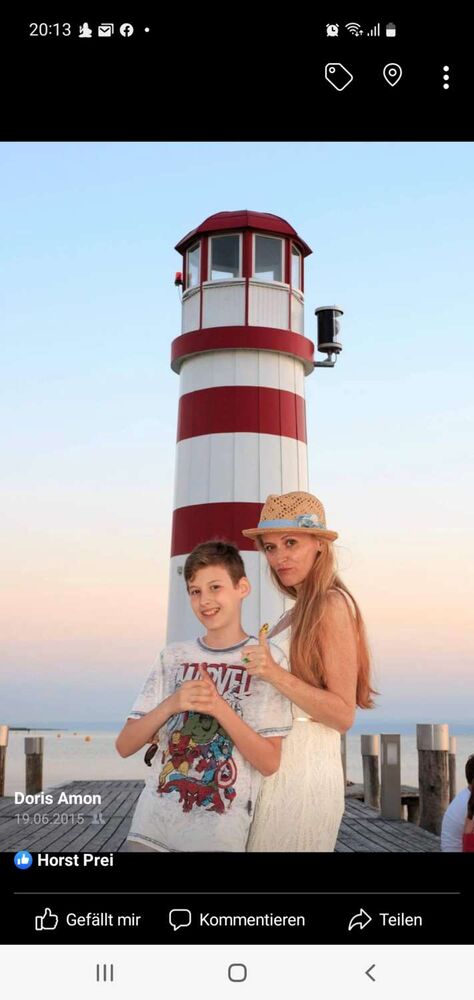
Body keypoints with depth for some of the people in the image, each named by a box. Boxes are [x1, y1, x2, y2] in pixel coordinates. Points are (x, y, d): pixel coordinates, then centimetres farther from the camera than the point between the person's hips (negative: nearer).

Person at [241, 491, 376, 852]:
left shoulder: (332, 604, -10)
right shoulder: (297, 612, 15)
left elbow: (343, 715, -16)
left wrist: (276, 675, -24)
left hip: (303, 768, -8)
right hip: (275, 767, 8)